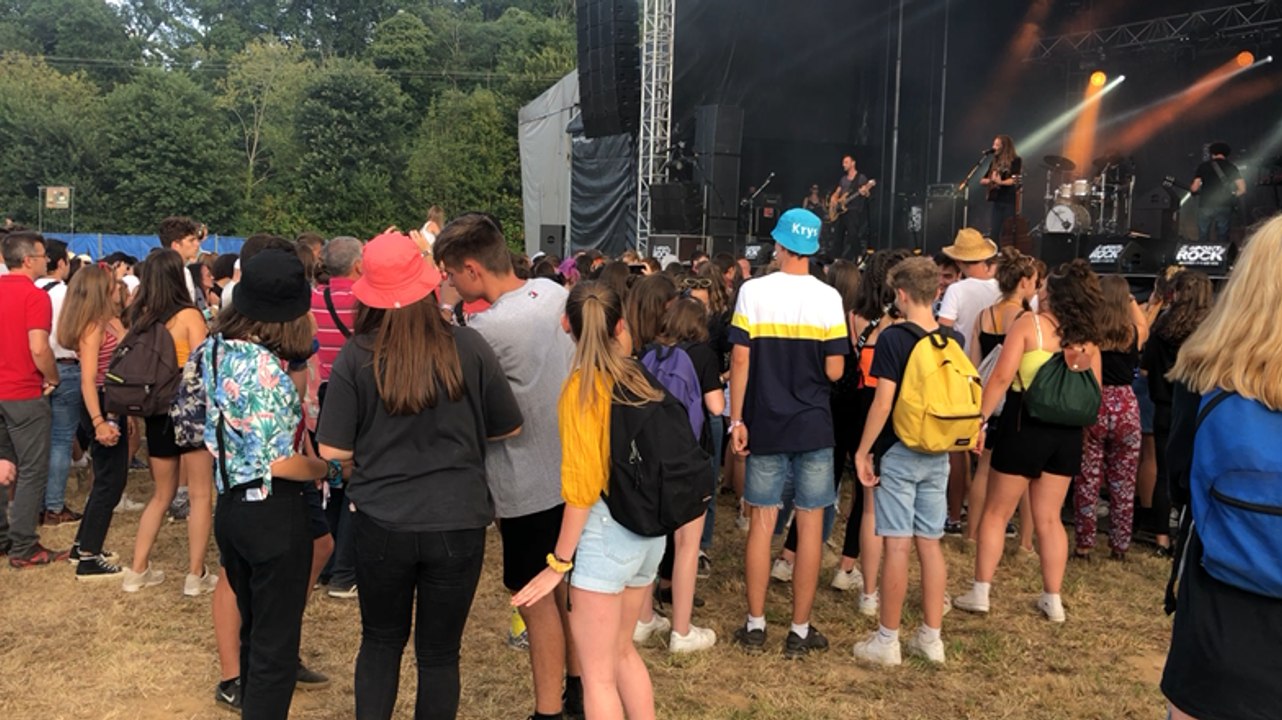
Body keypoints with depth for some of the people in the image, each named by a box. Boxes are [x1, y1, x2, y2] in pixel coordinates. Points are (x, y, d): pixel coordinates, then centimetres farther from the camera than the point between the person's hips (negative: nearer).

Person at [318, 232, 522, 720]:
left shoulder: (356, 356, -10)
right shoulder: (468, 347, -9)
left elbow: (333, 450, -7)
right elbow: (508, 429, 1)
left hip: (382, 523, 0)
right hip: (457, 523, 0)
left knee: (380, 640, 23)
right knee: (439, 652, 15)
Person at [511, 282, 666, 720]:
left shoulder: (582, 385, -13)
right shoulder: (639, 377, 2)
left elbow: (583, 482, -17)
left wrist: (558, 561, -11)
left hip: (606, 528, -7)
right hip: (648, 528, 7)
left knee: (597, 674, 6)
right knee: (623, 651, 25)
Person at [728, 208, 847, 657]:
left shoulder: (753, 292, -5)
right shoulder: (828, 298, -5)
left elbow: (740, 360, -7)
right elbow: (834, 371, -6)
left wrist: (736, 420, 0)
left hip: (765, 424, 1)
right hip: (813, 426, 0)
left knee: (761, 522, 9)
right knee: (810, 524, 7)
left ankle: (755, 626, 18)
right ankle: (800, 630, 14)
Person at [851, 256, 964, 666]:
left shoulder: (894, 337, -12)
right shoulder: (953, 340, 5)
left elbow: (883, 403, -16)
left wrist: (862, 450, -9)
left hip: (898, 451, -5)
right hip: (938, 454, 6)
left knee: (897, 544, -1)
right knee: (930, 543, 12)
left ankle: (887, 641, 8)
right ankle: (931, 637, 20)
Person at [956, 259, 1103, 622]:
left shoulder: (1029, 323, -10)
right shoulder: (1087, 337, 4)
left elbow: (1002, 377, -16)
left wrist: (980, 419, -13)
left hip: (1026, 426, -4)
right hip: (1067, 433, 5)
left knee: (996, 512, 7)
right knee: (1049, 518, 14)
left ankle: (980, 592, 10)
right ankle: (1053, 599, 19)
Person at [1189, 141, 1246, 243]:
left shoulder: (1203, 166, 3)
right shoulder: (1231, 167, 6)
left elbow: (1194, 188, -5)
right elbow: (1242, 189, -1)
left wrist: (1191, 186, 18)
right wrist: (1232, 196, 18)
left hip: (1206, 206, -1)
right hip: (1224, 207, 1)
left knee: (1203, 239, 5)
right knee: (1222, 239, 7)